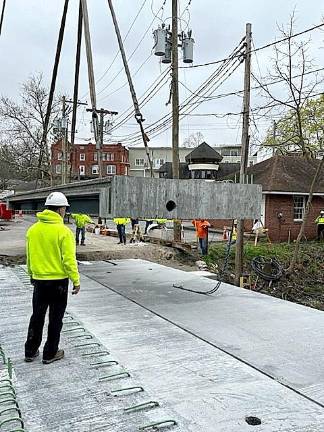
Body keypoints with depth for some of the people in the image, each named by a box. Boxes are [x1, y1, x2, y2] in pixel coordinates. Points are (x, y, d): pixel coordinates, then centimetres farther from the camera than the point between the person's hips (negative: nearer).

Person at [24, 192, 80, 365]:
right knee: (55, 319, 10)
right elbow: (69, 260, -17)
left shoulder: (32, 229, 0)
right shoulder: (63, 231, -17)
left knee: (37, 317, 18)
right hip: (58, 281, -5)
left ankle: (30, 352, 28)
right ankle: (50, 354, 20)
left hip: (39, 280, 5)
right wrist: (76, 281, -8)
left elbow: (29, 257, 9)